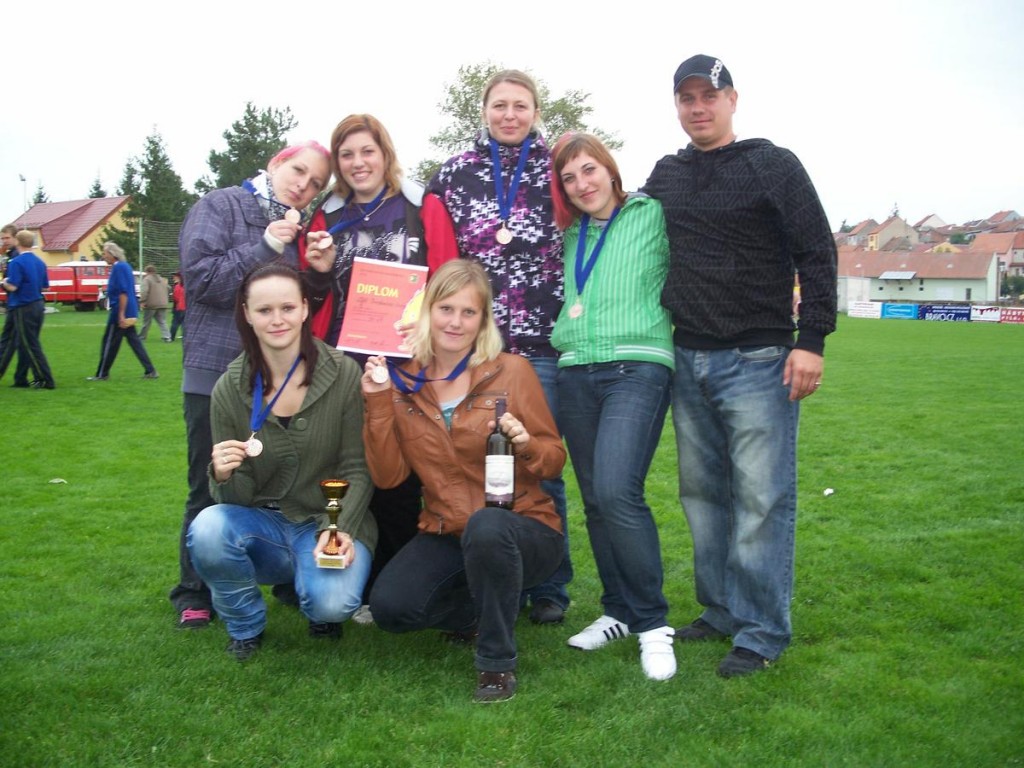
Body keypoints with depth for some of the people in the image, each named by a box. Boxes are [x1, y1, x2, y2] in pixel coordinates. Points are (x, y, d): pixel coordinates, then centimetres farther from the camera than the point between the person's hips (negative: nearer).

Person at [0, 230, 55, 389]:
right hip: (39, 306, 7)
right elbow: (45, 286, 12)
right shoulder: (39, 262, 9)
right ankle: (20, 378, 19)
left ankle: (46, 380, -5)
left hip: (23, 308, -7)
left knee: (30, 346, -3)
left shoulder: (16, 262, -13)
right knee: (26, 344, 14)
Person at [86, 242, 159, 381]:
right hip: (130, 313, 10)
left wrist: (121, 315, -24)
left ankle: (102, 374, 8)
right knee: (134, 341, 10)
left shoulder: (118, 268, -15)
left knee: (109, 343, 0)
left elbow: (123, 292, -22)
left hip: (120, 313, -9)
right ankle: (150, 371, 6)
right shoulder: (125, 266, 15)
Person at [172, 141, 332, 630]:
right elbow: (202, 277, -13)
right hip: (216, 372, -4)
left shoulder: (298, 230, 15)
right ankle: (195, 595, 16)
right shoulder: (222, 206, -1)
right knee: (210, 488, 3)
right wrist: (264, 248, -18)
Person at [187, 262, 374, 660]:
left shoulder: (344, 374, -11)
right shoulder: (230, 388, -4)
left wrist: (340, 530, -20)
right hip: (262, 524, 2)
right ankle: (246, 628, 1)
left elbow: (358, 470, -5)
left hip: (332, 523, -2)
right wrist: (225, 476, -25)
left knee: (331, 603, -31)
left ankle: (321, 602, 11)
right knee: (208, 530, -30)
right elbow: (236, 496, -2)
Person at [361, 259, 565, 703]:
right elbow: (387, 476, -3)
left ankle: (497, 662, -14)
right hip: (445, 535, 4)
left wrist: (527, 445, -23)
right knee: (389, 607, -20)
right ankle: (480, 610, 13)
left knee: (485, 526, -37)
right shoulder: (404, 382, 1)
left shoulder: (512, 371, -7)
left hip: (521, 529, -3)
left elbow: (555, 460, -1)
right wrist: (378, 403, -11)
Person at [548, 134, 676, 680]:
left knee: (616, 491, -20)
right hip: (576, 373, 6)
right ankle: (619, 611, 22)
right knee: (595, 501, 7)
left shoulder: (653, 215, 4)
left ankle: (652, 622, -6)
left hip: (637, 366, -5)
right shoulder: (569, 236, 18)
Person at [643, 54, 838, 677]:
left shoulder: (773, 165, 0)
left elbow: (817, 253, -4)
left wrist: (812, 341, -12)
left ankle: (763, 631, 4)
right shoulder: (666, 176, 14)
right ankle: (722, 612, 22)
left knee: (761, 498, -5)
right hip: (689, 361, 6)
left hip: (757, 361, -5)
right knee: (704, 494, 10)